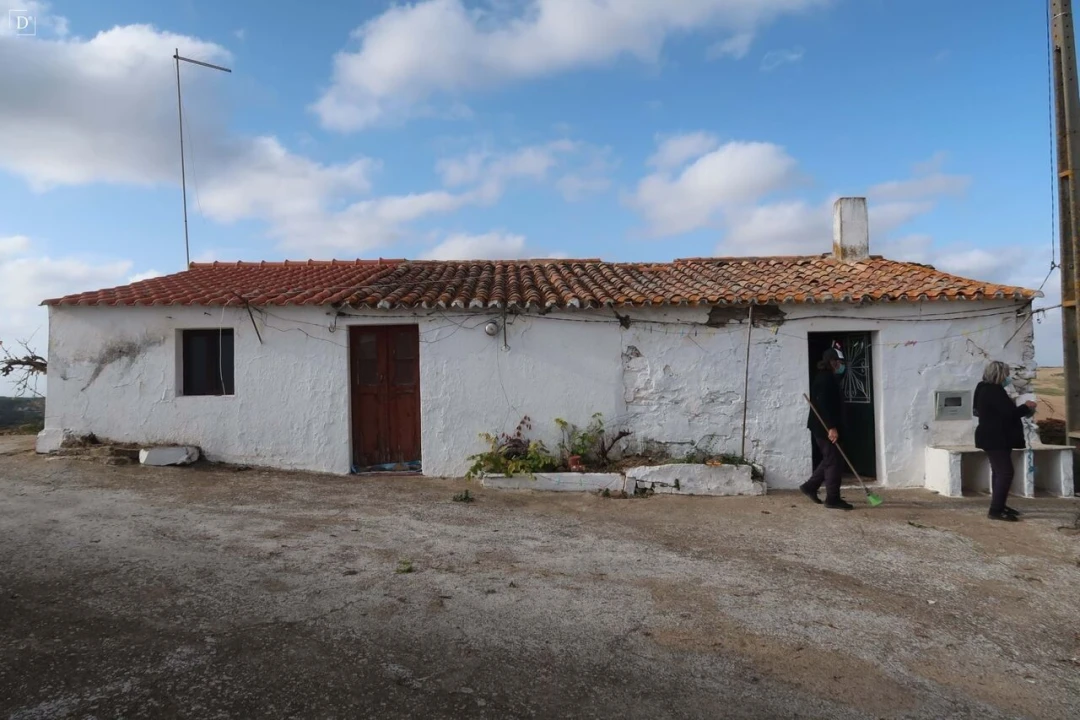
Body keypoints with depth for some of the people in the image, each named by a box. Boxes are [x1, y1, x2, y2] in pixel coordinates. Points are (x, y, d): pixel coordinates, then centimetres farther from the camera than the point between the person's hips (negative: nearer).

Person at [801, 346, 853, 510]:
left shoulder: (828, 378, 18)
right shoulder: (826, 378, -16)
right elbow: (823, 405, -25)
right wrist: (831, 427, -27)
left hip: (823, 427, 11)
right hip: (825, 427, -11)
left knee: (830, 459, 17)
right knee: (834, 461, -5)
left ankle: (810, 486, 22)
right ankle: (832, 499, -1)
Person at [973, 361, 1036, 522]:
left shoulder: (988, 389, 13)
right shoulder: (993, 391, -19)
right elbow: (1010, 412, -22)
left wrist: (1021, 409, 12)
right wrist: (1026, 407, -6)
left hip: (995, 438, 11)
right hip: (995, 439, -11)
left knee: (999, 472, 16)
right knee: (1005, 472, -12)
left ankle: (999, 506, 24)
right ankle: (995, 510, -11)